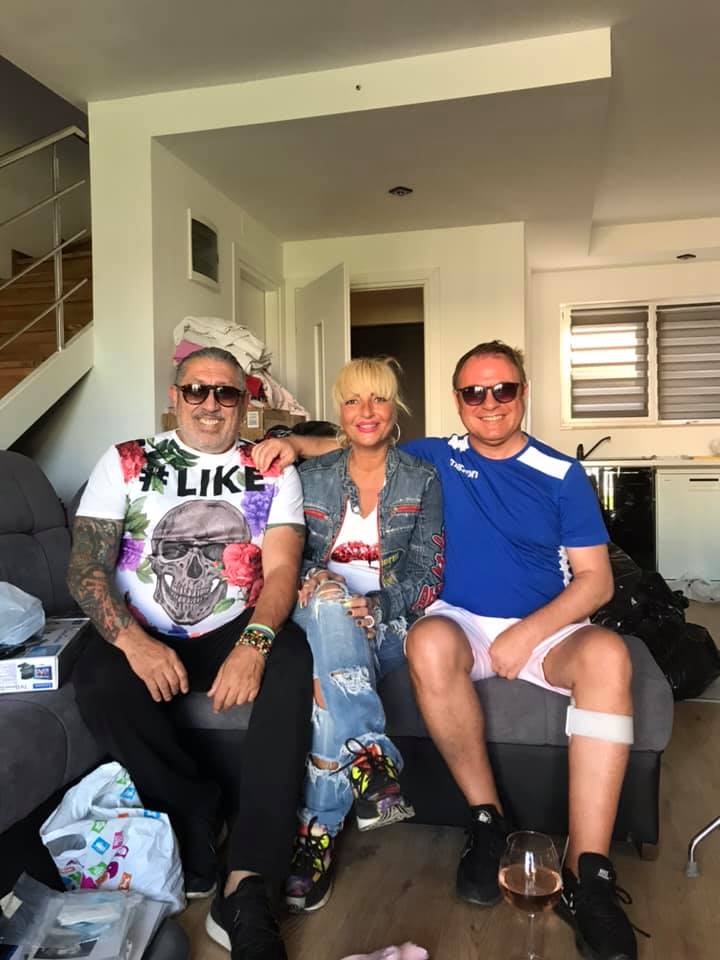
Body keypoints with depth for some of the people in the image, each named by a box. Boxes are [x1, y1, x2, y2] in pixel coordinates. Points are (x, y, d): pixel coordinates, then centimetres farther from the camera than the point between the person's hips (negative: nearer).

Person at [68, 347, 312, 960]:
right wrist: (135, 642, -22)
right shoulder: (124, 464, 6)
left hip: (237, 632, 0)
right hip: (143, 636, 1)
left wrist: (254, 642, -27)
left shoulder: (273, 471, 6)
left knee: (291, 661, -32)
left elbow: (281, 570, -5)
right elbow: (86, 569, -3)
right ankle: (197, 815, -6)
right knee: (97, 684, -31)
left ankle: (246, 891, -31)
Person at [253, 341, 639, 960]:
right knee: (429, 641, -35)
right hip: (462, 623, 0)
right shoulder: (437, 458, 8)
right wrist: (296, 445, -3)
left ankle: (586, 872, -31)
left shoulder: (562, 474, 3)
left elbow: (596, 578, 0)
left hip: (547, 629, 0)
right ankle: (487, 818, -17)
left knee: (608, 653, -32)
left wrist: (528, 632, -14)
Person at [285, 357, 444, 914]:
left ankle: (319, 830, -30)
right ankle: (371, 755, -41)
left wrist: (375, 605, -21)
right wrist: (312, 580, -17)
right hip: (320, 619, 1)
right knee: (329, 600, -37)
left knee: (327, 674, -35)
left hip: (388, 624, -1)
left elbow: (427, 576, -1)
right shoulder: (312, 478, 12)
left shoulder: (422, 480, 7)